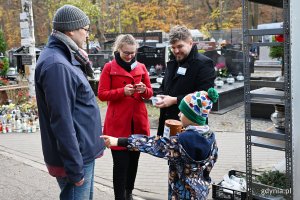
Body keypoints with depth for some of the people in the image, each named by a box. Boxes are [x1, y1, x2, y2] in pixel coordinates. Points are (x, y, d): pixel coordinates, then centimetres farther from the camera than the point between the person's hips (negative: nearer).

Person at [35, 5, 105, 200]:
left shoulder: (63, 58, 9)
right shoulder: (56, 64, -23)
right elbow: (62, 122, -25)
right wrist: (75, 168, -22)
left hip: (83, 152, 10)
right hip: (76, 156, -10)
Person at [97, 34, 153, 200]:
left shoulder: (141, 67, 9)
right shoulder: (109, 67, -3)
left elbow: (150, 93, 11)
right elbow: (102, 94, -7)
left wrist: (144, 90, -12)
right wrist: (122, 91, -21)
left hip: (138, 122, 4)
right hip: (118, 123, -4)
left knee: (134, 160, 14)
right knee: (120, 163, -4)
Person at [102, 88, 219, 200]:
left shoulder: (182, 141, -28)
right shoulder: (210, 136, -6)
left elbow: (154, 144, -29)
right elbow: (211, 161, 6)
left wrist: (118, 141, -28)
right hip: (201, 189, 7)